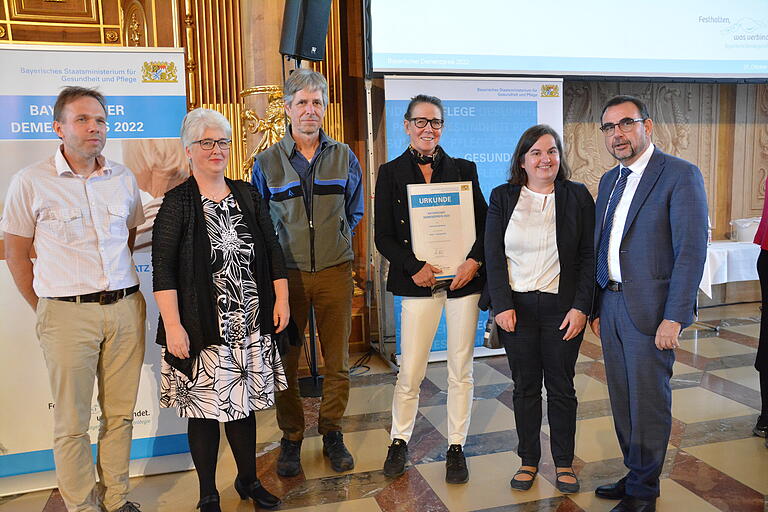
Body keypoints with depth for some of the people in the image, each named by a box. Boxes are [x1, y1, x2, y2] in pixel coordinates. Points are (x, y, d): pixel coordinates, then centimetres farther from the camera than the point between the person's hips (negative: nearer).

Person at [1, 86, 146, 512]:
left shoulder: (124, 178, 8)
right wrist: (44, 311, 3)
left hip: (125, 308, 4)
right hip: (68, 314, -3)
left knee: (120, 413, 11)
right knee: (72, 422, 5)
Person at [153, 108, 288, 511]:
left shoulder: (248, 196, 9)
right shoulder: (177, 203, -5)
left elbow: (272, 251, 11)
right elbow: (163, 271, -10)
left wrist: (281, 300, 5)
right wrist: (173, 325, -16)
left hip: (250, 326, 4)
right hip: (202, 327, -4)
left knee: (244, 402, 14)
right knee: (204, 408, 5)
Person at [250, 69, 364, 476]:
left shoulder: (344, 157, 6)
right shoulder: (267, 162, 3)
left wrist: (337, 242, 12)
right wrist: (277, 250, 5)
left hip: (335, 271, 1)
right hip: (286, 272, -1)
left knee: (337, 361, 6)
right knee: (284, 360, 5)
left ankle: (332, 433, 25)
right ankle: (291, 438, 23)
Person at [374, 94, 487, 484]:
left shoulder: (463, 169, 8)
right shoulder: (390, 173, 3)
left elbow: (484, 222, 7)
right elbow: (383, 236, -1)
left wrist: (475, 261, -10)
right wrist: (415, 267, -14)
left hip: (464, 278, 2)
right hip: (418, 281, -1)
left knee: (461, 370, 8)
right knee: (410, 371, 1)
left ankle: (456, 448, 25)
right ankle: (399, 442, 24)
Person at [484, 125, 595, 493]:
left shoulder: (577, 197, 2)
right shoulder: (502, 197, 3)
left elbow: (589, 256, 1)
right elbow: (493, 255, 0)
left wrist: (580, 307, -7)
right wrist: (502, 305, -8)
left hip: (562, 307, 0)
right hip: (517, 308, 1)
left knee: (561, 387, 9)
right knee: (525, 387, 10)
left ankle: (564, 462, 26)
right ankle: (528, 460, 25)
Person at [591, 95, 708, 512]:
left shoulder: (680, 175, -8)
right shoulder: (609, 182, 14)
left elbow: (691, 250, -14)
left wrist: (674, 318, -18)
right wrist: (597, 307, 12)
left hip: (649, 307, -6)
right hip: (610, 303, 7)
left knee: (648, 400, 4)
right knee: (621, 398, 15)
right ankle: (635, 473, 33)